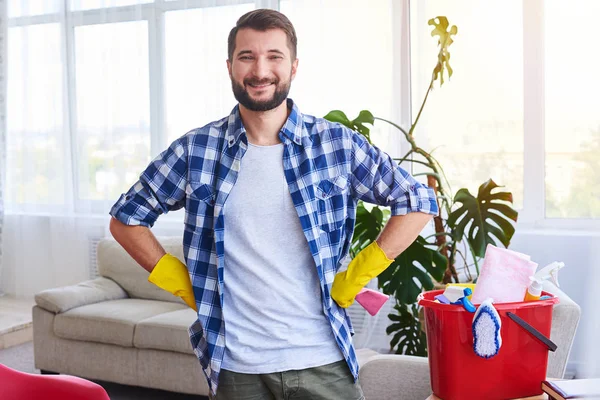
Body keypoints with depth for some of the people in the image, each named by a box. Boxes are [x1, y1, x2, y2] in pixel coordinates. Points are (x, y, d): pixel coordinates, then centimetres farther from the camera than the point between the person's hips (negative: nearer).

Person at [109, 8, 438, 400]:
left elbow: (418, 202, 4)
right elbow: (126, 218, 8)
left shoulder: (337, 144, -3)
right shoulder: (196, 151, -1)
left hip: (323, 362, 0)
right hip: (236, 367, 1)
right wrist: (184, 285, 1)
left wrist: (356, 276, -1)